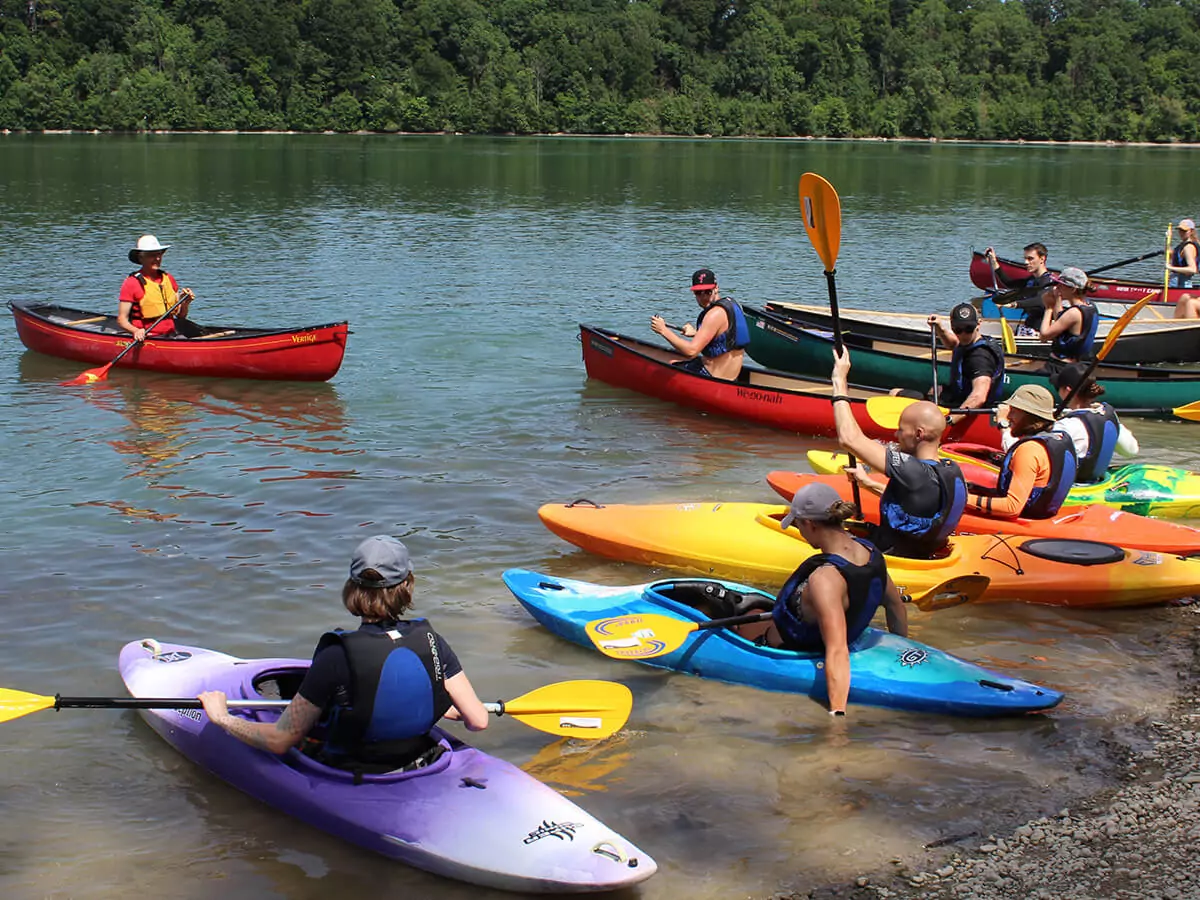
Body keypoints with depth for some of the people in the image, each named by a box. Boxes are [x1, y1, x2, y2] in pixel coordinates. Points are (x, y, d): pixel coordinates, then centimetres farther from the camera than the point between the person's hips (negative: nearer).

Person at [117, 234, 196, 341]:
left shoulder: (168, 278, 15)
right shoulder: (132, 282, -1)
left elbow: (180, 316, 19)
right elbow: (122, 319, -3)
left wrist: (185, 304, -2)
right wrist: (136, 331, -22)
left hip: (172, 335, 4)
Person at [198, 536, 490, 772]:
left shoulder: (335, 658, -24)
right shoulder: (430, 642, -13)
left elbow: (279, 740, -17)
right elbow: (478, 721, -8)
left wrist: (222, 717, -1)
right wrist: (431, 707, 14)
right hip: (416, 772, 4)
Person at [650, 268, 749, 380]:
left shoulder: (715, 314, -24)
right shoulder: (729, 303, 6)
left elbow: (691, 351, -29)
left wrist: (664, 330, -24)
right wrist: (697, 333, 20)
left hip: (713, 377, -10)